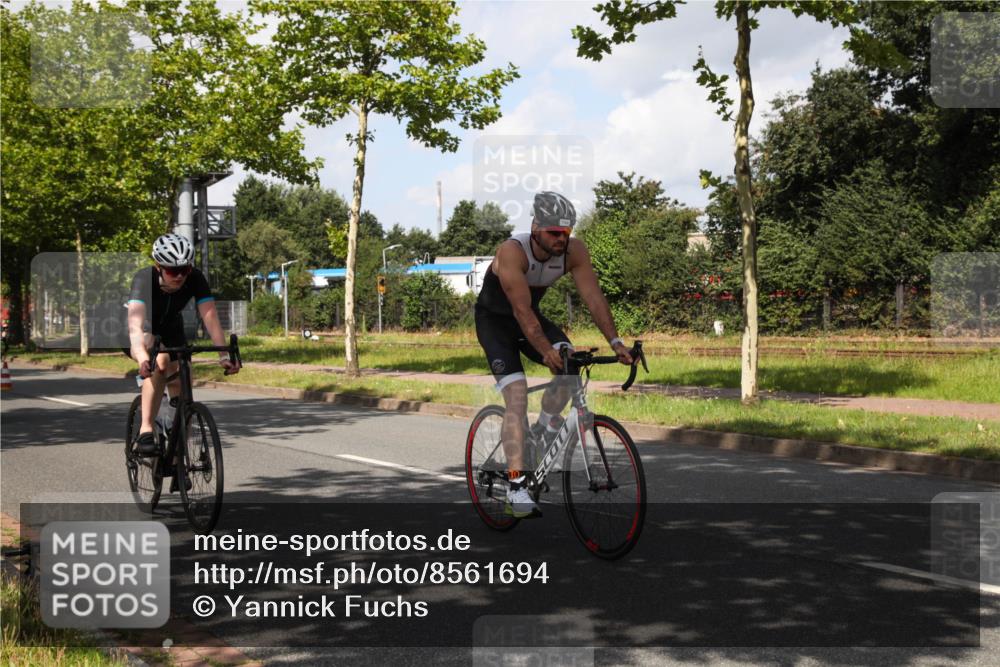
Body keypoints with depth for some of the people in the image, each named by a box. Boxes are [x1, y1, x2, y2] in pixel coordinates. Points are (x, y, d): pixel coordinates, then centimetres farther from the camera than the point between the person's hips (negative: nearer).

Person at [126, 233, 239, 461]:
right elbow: (135, 325, -51)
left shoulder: (195, 279, -28)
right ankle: (145, 431, -29)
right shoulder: (144, 279, -37)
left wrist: (224, 356, -50)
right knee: (161, 361, -35)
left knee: (181, 388, -4)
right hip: (142, 333, -4)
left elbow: (210, 318, -36)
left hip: (170, 330, 4)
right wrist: (143, 359, -67)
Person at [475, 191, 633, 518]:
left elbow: (594, 297, -22)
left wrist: (615, 341, -33)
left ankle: (544, 430, 1)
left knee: (569, 363, -24)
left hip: (532, 316, 5)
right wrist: (546, 351, -47)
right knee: (517, 396, -20)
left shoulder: (574, 251, -18)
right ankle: (516, 487, -22)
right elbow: (522, 310, -38)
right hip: (494, 320, -5)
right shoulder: (512, 252, -33)